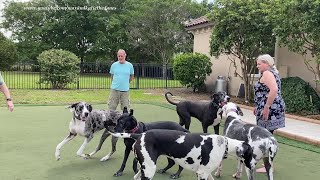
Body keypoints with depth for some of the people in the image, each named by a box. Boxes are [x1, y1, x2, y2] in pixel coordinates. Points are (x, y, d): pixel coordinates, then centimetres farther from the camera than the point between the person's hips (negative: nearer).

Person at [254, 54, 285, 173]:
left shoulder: (267, 73, -11)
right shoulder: (272, 73, 21)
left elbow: (274, 90, -27)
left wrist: (266, 107, -25)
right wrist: (258, 107, 27)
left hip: (270, 110, -11)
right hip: (272, 109, 11)